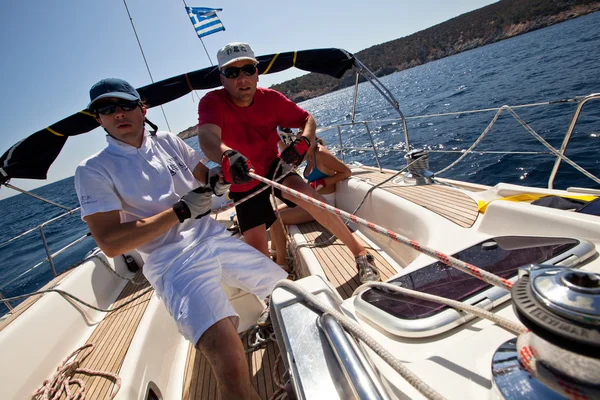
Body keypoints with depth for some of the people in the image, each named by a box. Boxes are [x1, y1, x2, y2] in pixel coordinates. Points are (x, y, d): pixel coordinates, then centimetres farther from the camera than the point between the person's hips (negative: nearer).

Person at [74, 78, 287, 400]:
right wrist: (181, 211, -13)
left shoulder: (168, 141, 12)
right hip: (174, 263, -5)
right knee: (231, 366, -26)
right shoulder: (93, 170, -2)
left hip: (215, 238, 6)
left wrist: (219, 178, -5)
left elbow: (206, 179, 20)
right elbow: (110, 244, -11)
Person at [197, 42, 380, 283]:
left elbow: (307, 119, -3)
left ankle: (360, 253, -21)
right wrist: (226, 156, -67)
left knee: (304, 192, -31)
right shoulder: (213, 102, -22)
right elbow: (207, 135, -43)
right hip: (243, 184, 0)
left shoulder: (270, 98, -13)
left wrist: (304, 141, -26)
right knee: (258, 250, -3)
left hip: (273, 167, 1)